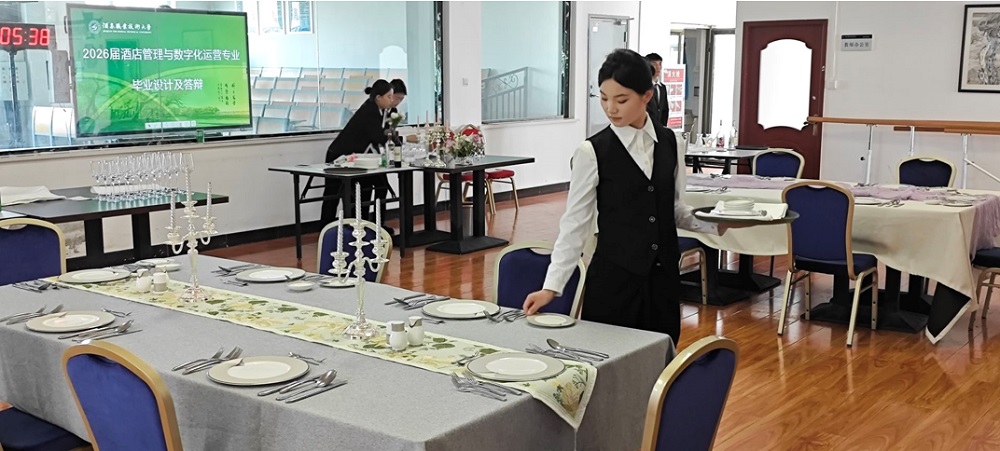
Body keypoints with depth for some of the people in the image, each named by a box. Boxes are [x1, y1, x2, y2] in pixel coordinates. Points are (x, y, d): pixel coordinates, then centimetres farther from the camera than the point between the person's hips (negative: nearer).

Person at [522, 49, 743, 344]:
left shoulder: (669, 142, 4)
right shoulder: (592, 152, -8)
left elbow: (675, 209, 12)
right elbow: (575, 223, -6)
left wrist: (716, 224, -3)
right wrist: (552, 285, -11)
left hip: (662, 276, 4)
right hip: (613, 277, -4)